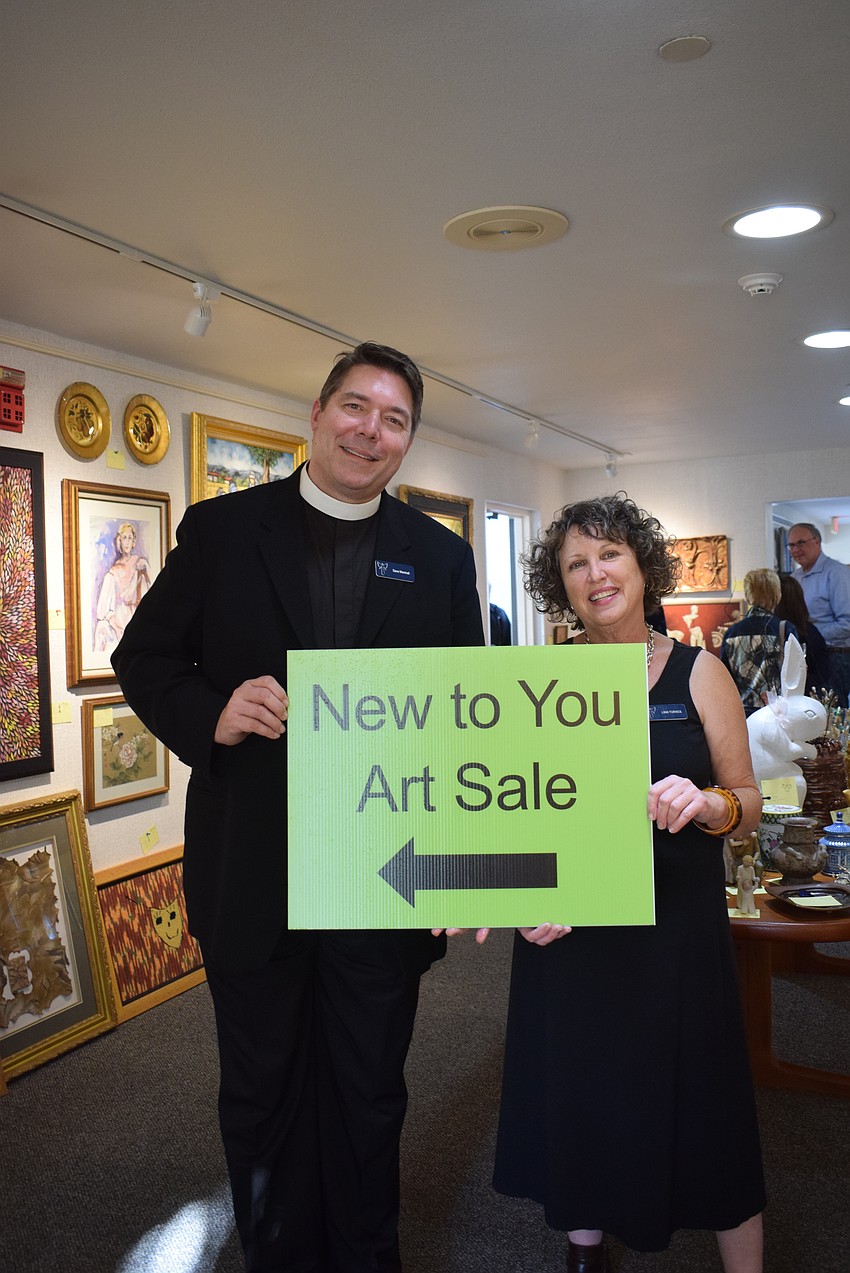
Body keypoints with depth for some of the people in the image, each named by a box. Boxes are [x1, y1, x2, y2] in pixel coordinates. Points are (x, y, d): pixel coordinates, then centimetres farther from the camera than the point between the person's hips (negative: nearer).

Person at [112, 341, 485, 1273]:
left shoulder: (442, 558, 3)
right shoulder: (221, 529, -1)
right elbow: (144, 658, 3)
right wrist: (210, 713, -18)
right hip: (251, 874, 0)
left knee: (369, 1093, 19)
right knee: (260, 1096, 18)